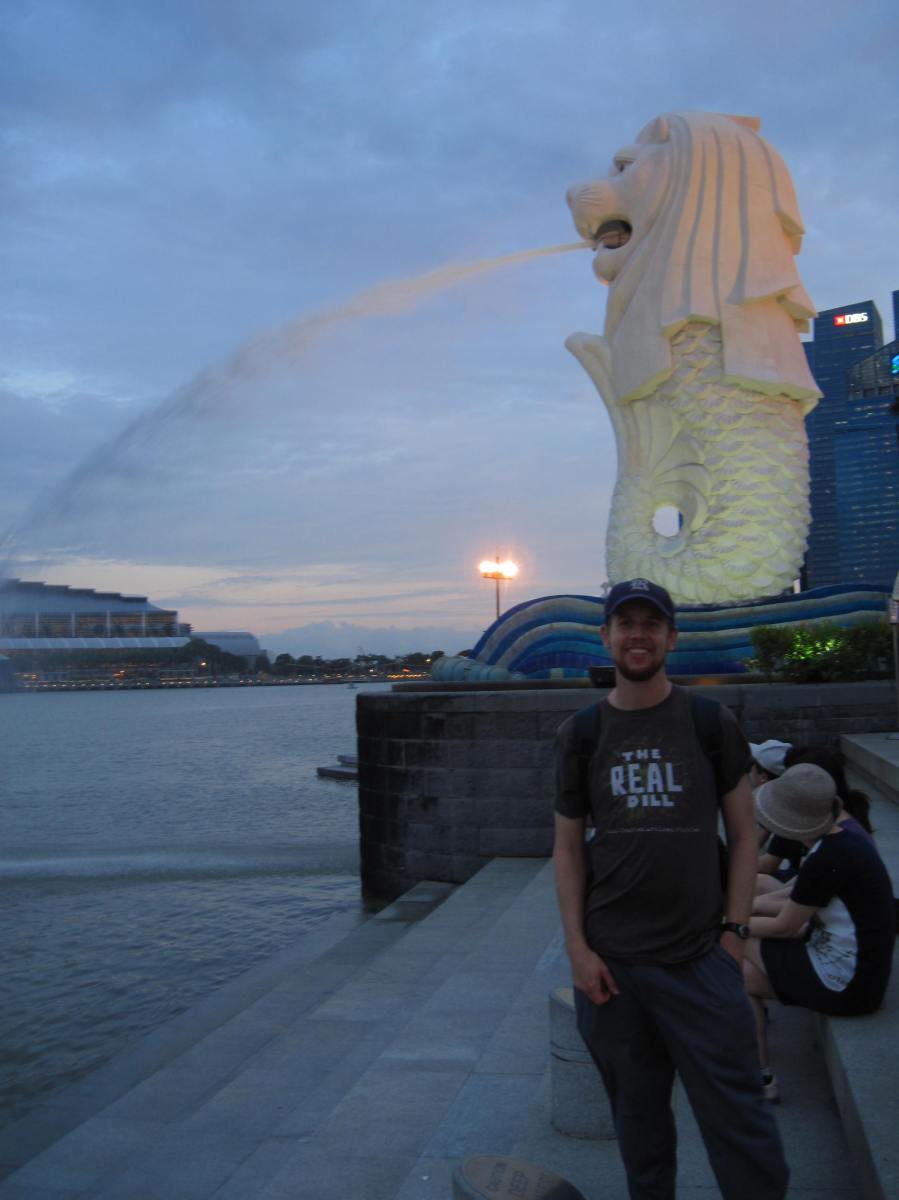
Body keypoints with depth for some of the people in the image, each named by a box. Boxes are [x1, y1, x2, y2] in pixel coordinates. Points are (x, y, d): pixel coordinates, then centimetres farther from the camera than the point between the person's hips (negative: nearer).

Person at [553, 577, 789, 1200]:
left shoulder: (711, 723, 0)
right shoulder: (580, 734, 2)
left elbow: (744, 833, 4)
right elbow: (568, 846, 4)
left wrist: (734, 931, -4)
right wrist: (577, 948, -2)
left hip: (701, 959, -1)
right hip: (610, 962, 1)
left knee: (738, 1114, 2)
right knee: (638, 1113, 16)